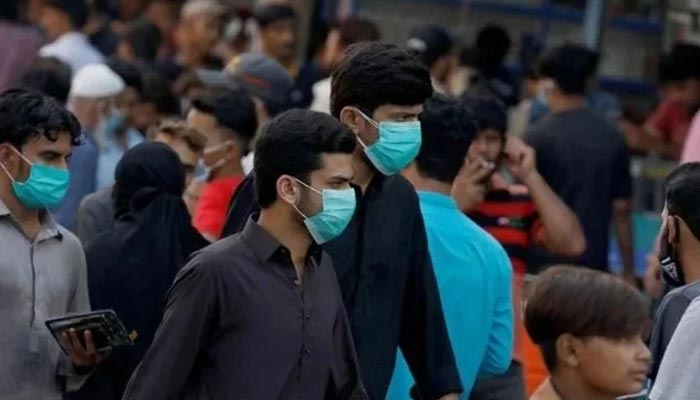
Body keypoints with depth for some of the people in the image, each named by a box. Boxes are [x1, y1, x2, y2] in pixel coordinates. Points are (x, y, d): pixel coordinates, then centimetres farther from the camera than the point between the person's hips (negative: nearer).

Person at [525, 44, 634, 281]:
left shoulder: (539, 137, -8)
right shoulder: (613, 139, 3)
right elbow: (621, 209, 6)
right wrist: (628, 271, 13)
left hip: (546, 263, -3)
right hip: (594, 263, 3)